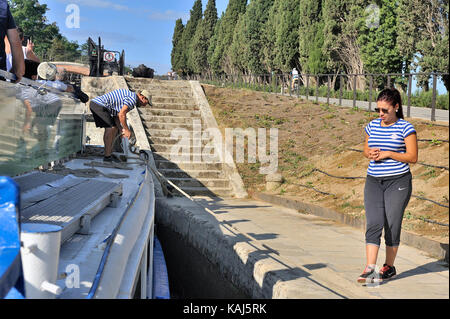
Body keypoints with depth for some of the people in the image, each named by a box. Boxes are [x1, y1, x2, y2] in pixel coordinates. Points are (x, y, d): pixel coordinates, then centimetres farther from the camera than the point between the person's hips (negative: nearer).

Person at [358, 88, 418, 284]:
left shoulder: (405, 128, -5)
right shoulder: (373, 126, 10)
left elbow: (413, 157, -6)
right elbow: (366, 149, 20)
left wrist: (387, 154, -15)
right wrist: (370, 153, -4)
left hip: (398, 181, -4)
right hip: (374, 181, 4)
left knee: (392, 224, 2)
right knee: (373, 223, -7)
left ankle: (389, 267, 17)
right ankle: (370, 269, -11)